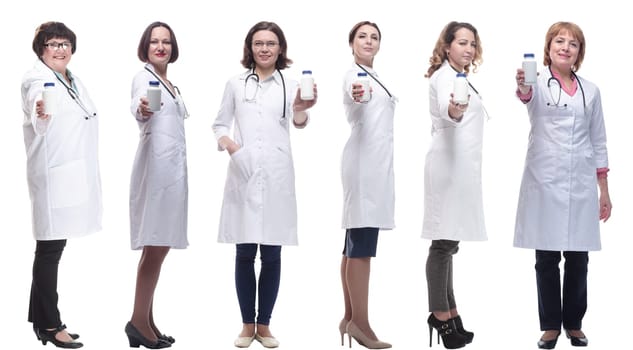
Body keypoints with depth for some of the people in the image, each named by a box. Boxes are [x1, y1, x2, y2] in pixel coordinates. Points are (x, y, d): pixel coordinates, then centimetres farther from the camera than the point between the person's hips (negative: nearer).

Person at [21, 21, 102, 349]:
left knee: (52, 248, 12)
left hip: (74, 173, 9)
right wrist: (41, 115, -52)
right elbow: (39, 119, -28)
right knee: (50, 248, -5)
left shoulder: (74, 81, 17)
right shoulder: (36, 79, -9)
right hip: (53, 174, -9)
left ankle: (40, 319, 20)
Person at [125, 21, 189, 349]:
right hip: (156, 165, -8)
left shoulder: (170, 84, 19)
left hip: (173, 166, 9)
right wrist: (142, 109, -51)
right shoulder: (143, 77, -7)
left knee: (160, 246, 7)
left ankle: (146, 321, 10)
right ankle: (138, 322, -9)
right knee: (156, 246, -12)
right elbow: (139, 108, -29)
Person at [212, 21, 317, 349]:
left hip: (276, 175, 0)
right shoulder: (235, 84, 8)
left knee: (272, 254, 4)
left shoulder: (290, 85, 5)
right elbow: (220, 123, 12)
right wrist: (227, 143, -10)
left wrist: (302, 111, -36)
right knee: (244, 253, 3)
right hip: (243, 174, 0)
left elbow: (298, 122, -13)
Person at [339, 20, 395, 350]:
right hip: (364, 162, -10)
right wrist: (357, 96, -55)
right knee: (361, 245, -12)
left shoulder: (373, 77, 19)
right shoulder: (355, 74, -10)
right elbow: (356, 101, -34)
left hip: (373, 163, 10)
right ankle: (360, 324, -13)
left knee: (355, 244, 8)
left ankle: (350, 319, 11)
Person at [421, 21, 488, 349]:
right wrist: (454, 109, -54)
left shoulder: (458, 76, 22)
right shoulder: (444, 75, -9)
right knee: (443, 241, -11)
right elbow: (444, 109, -32)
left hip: (459, 165, 10)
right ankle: (442, 316, -13)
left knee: (449, 241, 9)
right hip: (450, 164, -10)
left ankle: (448, 315, 11)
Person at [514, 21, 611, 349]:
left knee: (578, 260, 6)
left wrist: (604, 190, 8)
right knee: (547, 259, 3)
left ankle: (573, 324, 21)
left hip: (581, 184, 3)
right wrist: (522, 86, -52)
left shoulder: (590, 90, 10)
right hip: (545, 183, -3)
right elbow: (527, 96, -27)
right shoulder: (539, 82, -1)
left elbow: (598, 142, 13)